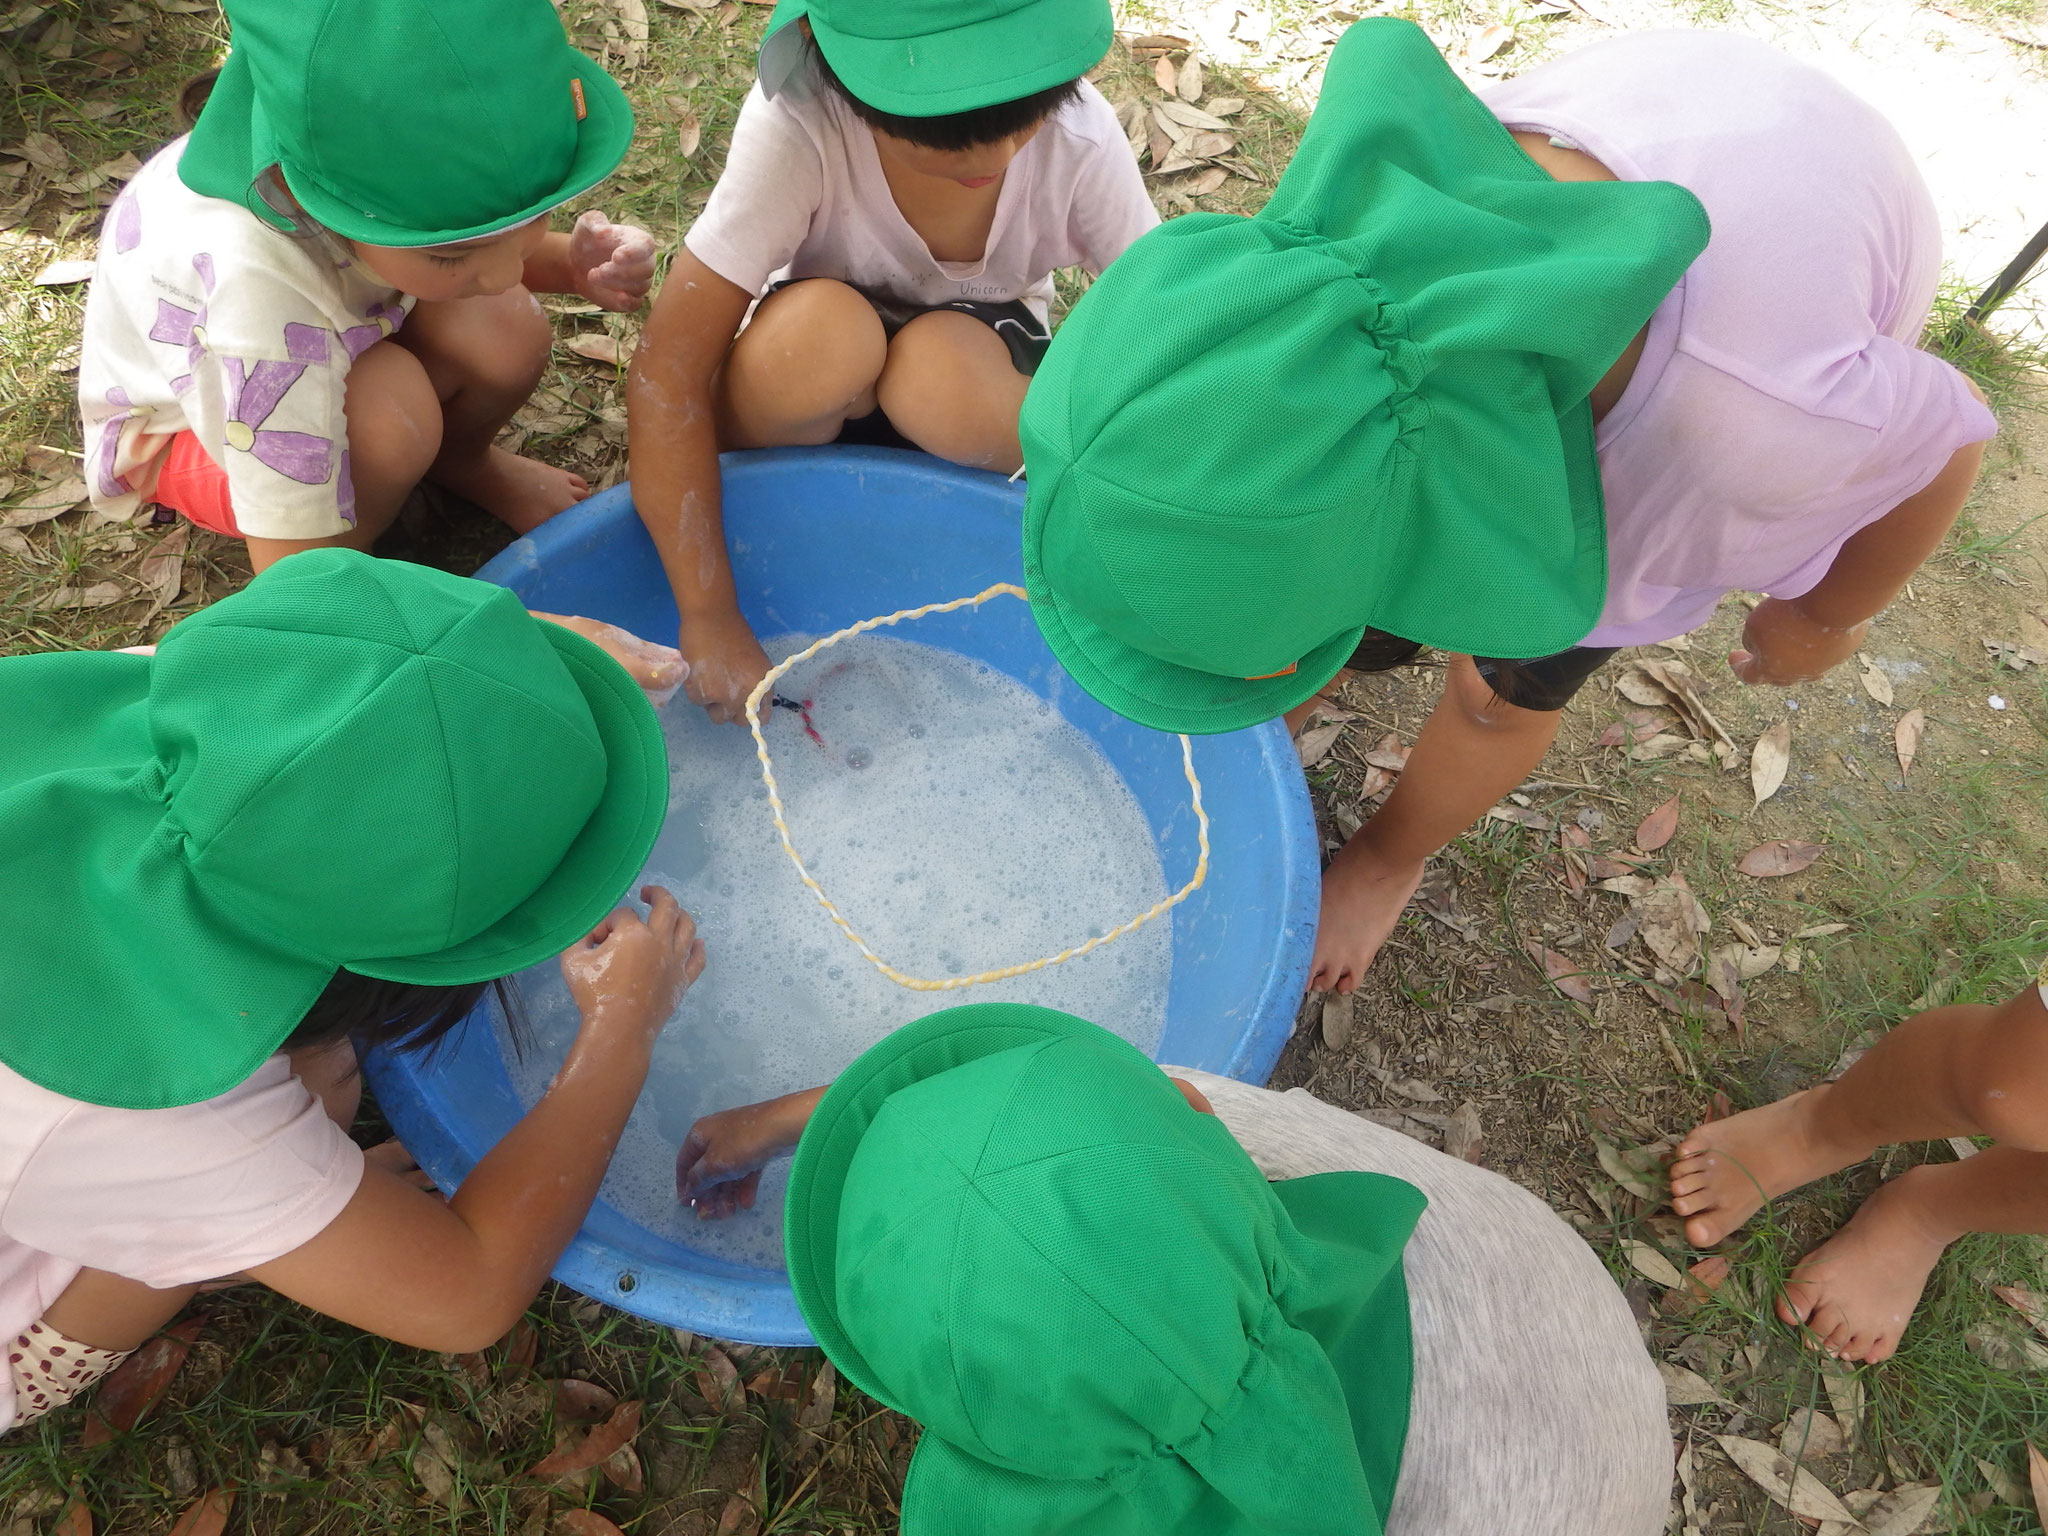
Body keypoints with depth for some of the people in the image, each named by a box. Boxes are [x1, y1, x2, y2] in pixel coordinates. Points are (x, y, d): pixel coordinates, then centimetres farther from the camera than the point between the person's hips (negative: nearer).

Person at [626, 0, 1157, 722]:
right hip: (819, 362, 0)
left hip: (981, 364, 1)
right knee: (819, 332, -36)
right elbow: (665, 372, -33)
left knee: (943, 367, -36)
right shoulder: (799, 123, -31)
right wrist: (710, 621, -37)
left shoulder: (1079, 136, -26)